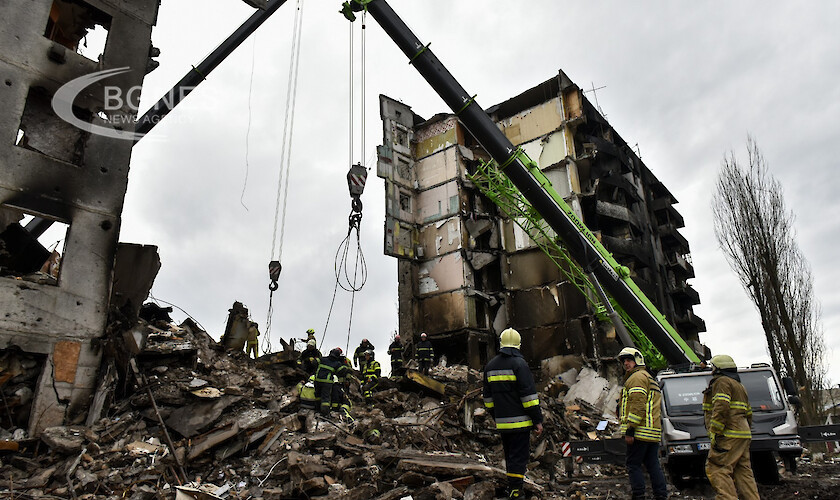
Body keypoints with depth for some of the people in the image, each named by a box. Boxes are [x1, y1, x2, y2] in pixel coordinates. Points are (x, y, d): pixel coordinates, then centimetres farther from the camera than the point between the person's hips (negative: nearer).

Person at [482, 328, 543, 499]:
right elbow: (528, 394, -14)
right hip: (519, 421, -6)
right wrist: (537, 420, -9)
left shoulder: (490, 365, 10)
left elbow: (488, 396, 17)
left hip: (502, 423, 6)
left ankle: (512, 484, 30)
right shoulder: (519, 363, -11)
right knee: (519, 456, -1)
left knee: (510, 454, 19)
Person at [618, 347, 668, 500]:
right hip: (653, 432, 10)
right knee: (653, 465, 12)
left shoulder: (638, 376, -8)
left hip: (640, 431, -10)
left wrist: (630, 430, -19)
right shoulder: (649, 378, 25)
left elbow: (638, 405, -18)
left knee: (633, 464, -4)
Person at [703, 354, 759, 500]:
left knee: (716, 469, -12)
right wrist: (745, 430, 25)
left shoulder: (722, 382, -6)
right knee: (743, 471, 10)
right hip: (743, 436, 10)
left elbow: (721, 408, -19)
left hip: (729, 435, -10)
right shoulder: (739, 385, 26)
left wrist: (714, 433, -18)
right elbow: (749, 414, 26)